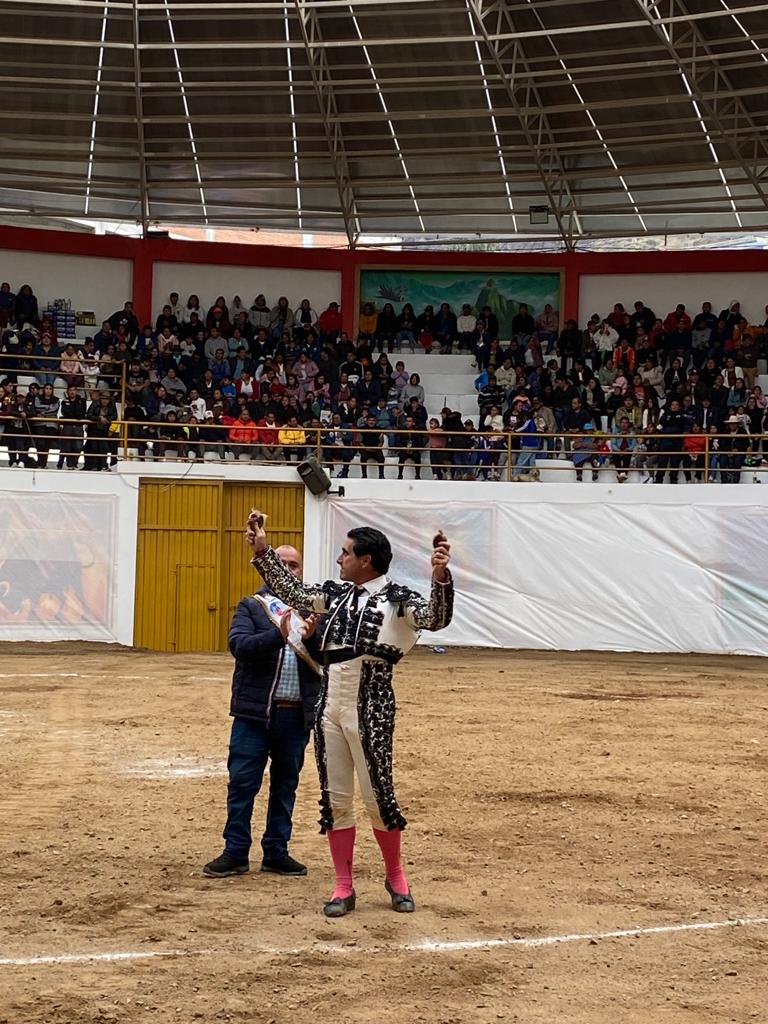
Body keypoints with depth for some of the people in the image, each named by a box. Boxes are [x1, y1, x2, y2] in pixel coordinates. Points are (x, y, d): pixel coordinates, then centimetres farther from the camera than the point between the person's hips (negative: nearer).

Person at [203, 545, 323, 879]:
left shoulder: (311, 610, 11)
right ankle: (235, 853, 6)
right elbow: (239, 645, -13)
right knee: (242, 783, -2)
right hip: (255, 713, -3)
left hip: (297, 714, 3)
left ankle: (276, 852, 20)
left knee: (285, 785, 11)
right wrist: (278, 635, -27)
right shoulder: (251, 607, 4)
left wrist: (311, 638, -18)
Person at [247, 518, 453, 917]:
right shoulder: (336, 593, 12)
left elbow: (435, 618, -22)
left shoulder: (397, 599, -6)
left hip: (371, 709, -6)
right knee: (335, 798, 8)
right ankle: (343, 887, 17)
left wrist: (440, 578, -39)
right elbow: (291, 591, 21)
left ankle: (395, 876, 22)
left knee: (377, 796, 0)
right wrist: (263, 551, 14)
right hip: (329, 707, 6)